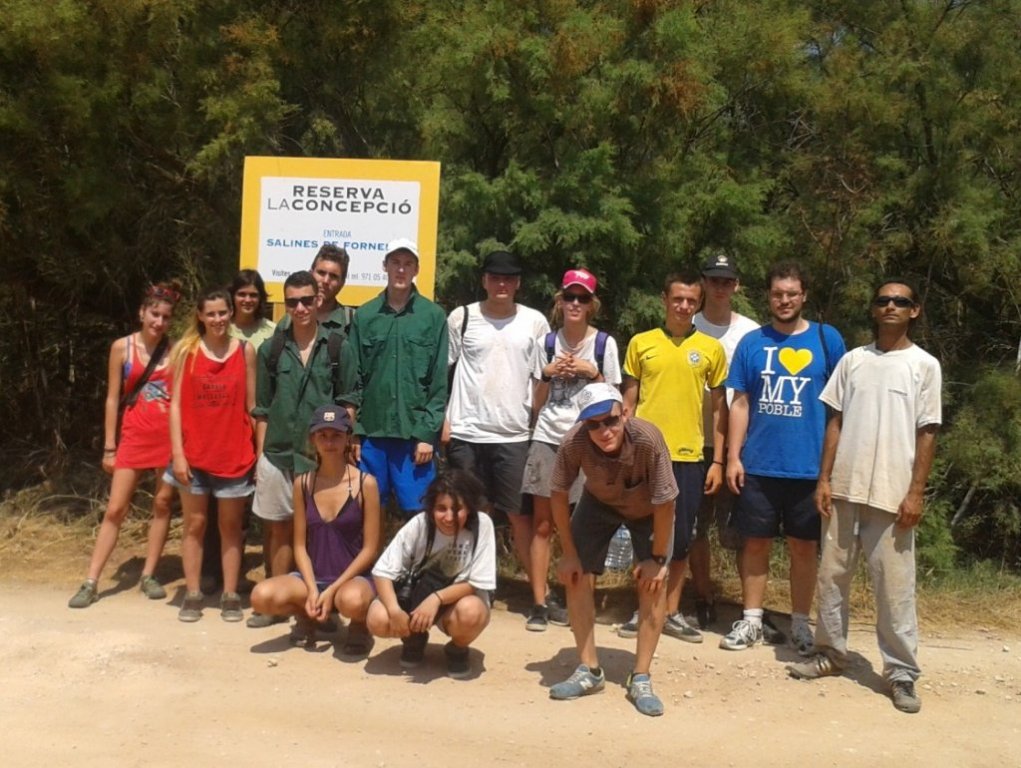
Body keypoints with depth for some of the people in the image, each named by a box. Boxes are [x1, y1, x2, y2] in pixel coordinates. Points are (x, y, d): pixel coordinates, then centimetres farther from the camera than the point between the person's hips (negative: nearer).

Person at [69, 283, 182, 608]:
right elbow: (112, 399, 2)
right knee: (115, 508, 1)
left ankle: (148, 575, 18)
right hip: (134, 435, 0)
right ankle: (91, 582, 7)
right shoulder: (122, 347, 0)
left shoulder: (176, 350, 1)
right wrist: (109, 447, 0)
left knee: (162, 505, 7)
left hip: (170, 436, 1)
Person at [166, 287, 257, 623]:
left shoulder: (245, 351, 0)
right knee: (194, 524, 9)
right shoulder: (186, 350, 0)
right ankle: (192, 595, 19)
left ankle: (230, 595, 17)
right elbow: (175, 404, -1)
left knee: (230, 526, 9)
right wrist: (177, 452, -8)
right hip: (194, 453, 0)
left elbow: (251, 406, 1)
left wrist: (262, 451, -2)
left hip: (234, 454, 0)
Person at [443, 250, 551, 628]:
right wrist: (443, 419, 0)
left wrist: (538, 423, 4)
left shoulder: (535, 322, 5)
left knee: (520, 514, 1)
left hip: (514, 435, 0)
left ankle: (540, 594, 7)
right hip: (466, 433, 0)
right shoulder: (461, 318, 3)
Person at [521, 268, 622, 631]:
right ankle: (540, 602, 7)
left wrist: (592, 373, -11)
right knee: (542, 524, 1)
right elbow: (537, 402, 10)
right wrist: (548, 374, -6)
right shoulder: (548, 342, 6)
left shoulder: (604, 343, 1)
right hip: (548, 439, 2)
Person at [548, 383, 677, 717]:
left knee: (653, 583, -12)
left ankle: (640, 679, 2)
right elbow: (559, 495, -18)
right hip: (599, 503, 2)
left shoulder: (648, 440, -41)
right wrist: (569, 552, -12)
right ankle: (589, 670, 9)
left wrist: (658, 558, -18)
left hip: (648, 509, -2)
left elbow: (664, 503, -28)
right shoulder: (574, 443, -35)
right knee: (576, 576, -6)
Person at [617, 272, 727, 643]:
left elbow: (719, 407, 7)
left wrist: (718, 461, 3)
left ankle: (671, 613, 21)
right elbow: (628, 402, 7)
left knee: (680, 538, 7)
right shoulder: (641, 343, 4)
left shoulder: (711, 348, 4)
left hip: (689, 456, 0)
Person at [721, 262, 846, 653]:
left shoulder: (827, 339, 1)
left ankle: (800, 623, 24)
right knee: (756, 542, 8)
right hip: (758, 464, 1)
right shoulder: (752, 343, 4)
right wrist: (733, 456, -2)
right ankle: (751, 620, 21)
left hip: (810, 465, -1)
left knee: (804, 546, 9)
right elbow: (740, 403, 4)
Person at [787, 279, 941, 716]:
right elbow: (835, 422, 9)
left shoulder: (924, 365, 1)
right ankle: (831, 652, 25)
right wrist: (824, 479, 3)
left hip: (892, 494, -3)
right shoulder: (853, 360, 9)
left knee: (894, 586, 1)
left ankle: (901, 672, 12)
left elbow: (927, 434, -1)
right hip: (844, 488, 4)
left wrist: (916, 492, -8)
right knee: (832, 575, 11)